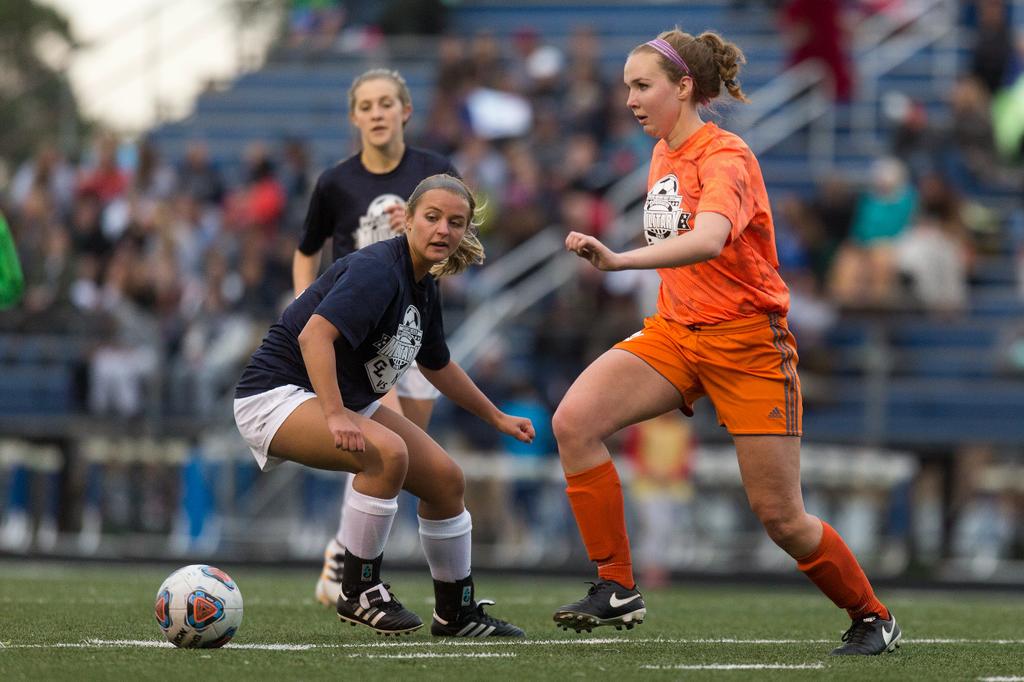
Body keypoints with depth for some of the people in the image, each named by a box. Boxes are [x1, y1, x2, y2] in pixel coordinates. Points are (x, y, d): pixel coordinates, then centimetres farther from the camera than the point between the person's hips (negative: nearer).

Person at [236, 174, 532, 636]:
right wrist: (335, 416, -44)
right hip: (277, 392, -10)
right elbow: (314, 335, -36)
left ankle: (456, 612, 20)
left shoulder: (422, 287, 7)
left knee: (446, 480, 5)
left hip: (347, 400, 10)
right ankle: (359, 593, -19)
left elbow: (437, 364, 26)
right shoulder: (378, 271, -22)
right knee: (387, 453, -33)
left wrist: (496, 417, 33)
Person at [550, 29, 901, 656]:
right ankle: (617, 592, -13)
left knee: (781, 517, -3)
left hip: (747, 342, -7)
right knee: (574, 421, -18)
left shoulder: (724, 157, -18)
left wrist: (618, 261, -49)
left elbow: (708, 240, -38)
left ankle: (873, 618, 21)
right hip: (676, 332, 7)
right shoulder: (664, 154, 9)